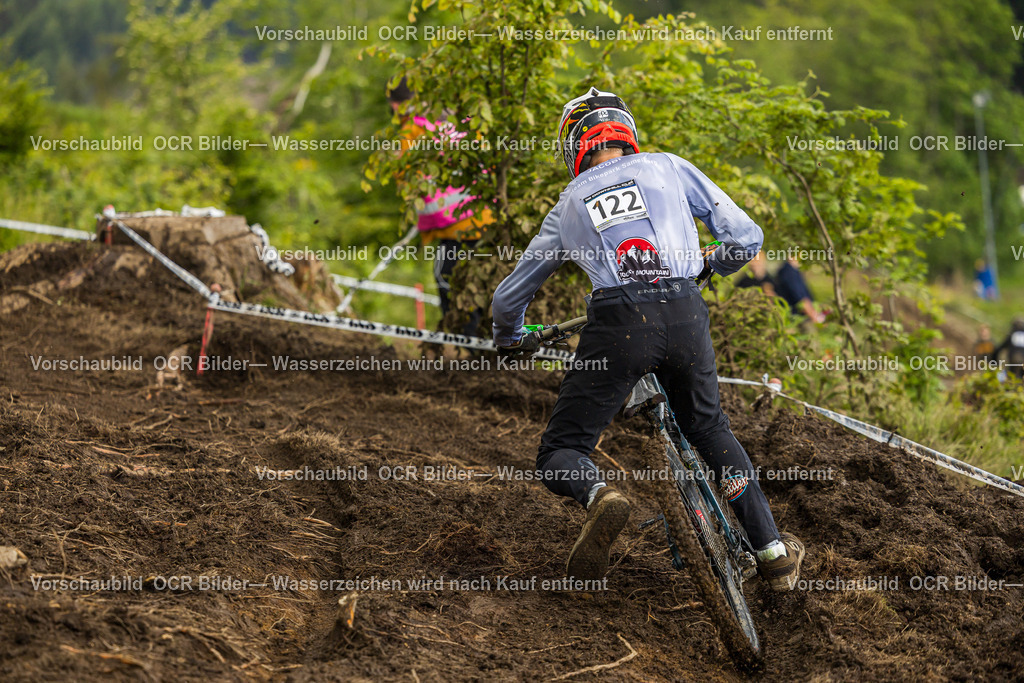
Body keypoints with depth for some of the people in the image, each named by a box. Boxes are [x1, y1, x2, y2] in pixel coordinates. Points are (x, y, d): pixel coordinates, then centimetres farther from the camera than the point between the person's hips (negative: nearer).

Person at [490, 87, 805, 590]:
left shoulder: (570, 203, 23)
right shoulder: (668, 167, 20)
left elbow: (509, 298, 29)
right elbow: (747, 238, 15)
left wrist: (510, 337, 52)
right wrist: (710, 266, 37)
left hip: (619, 321, -1)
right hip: (685, 314, 2)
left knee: (560, 455, 8)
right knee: (710, 430, 27)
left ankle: (599, 497, -27)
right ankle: (773, 552, 23)